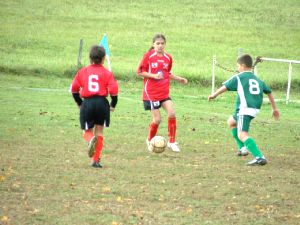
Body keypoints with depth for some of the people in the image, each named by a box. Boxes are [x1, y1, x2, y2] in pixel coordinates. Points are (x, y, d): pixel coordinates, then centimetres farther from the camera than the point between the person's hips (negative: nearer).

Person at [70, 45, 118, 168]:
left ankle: (91, 139, -26)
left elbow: (74, 89, 7)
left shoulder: (82, 71, 5)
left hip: (87, 103, 0)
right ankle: (96, 160, 10)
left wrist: (79, 103, 21)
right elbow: (113, 90, -9)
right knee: (99, 131, 13)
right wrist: (113, 105, 7)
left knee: (87, 131, 12)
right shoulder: (107, 73, -2)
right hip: (102, 103, 0)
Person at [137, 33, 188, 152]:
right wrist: (154, 75, -20)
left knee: (172, 113, -14)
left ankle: (172, 142, 0)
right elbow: (140, 72, -7)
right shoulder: (148, 56, -7)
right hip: (151, 92, -4)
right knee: (157, 119, -4)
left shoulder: (168, 58, 7)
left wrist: (179, 79, 10)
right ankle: (150, 140, 23)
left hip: (164, 92, 4)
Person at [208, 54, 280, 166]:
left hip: (245, 109, -8)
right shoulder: (258, 79, 20)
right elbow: (269, 92, 22)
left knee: (242, 134, -19)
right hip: (255, 109, 8)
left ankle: (259, 157, -36)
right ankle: (242, 148, 28)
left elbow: (225, 87, 2)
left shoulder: (238, 77, 2)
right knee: (231, 121, 31)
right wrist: (274, 109, 29)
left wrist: (214, 95, 19)